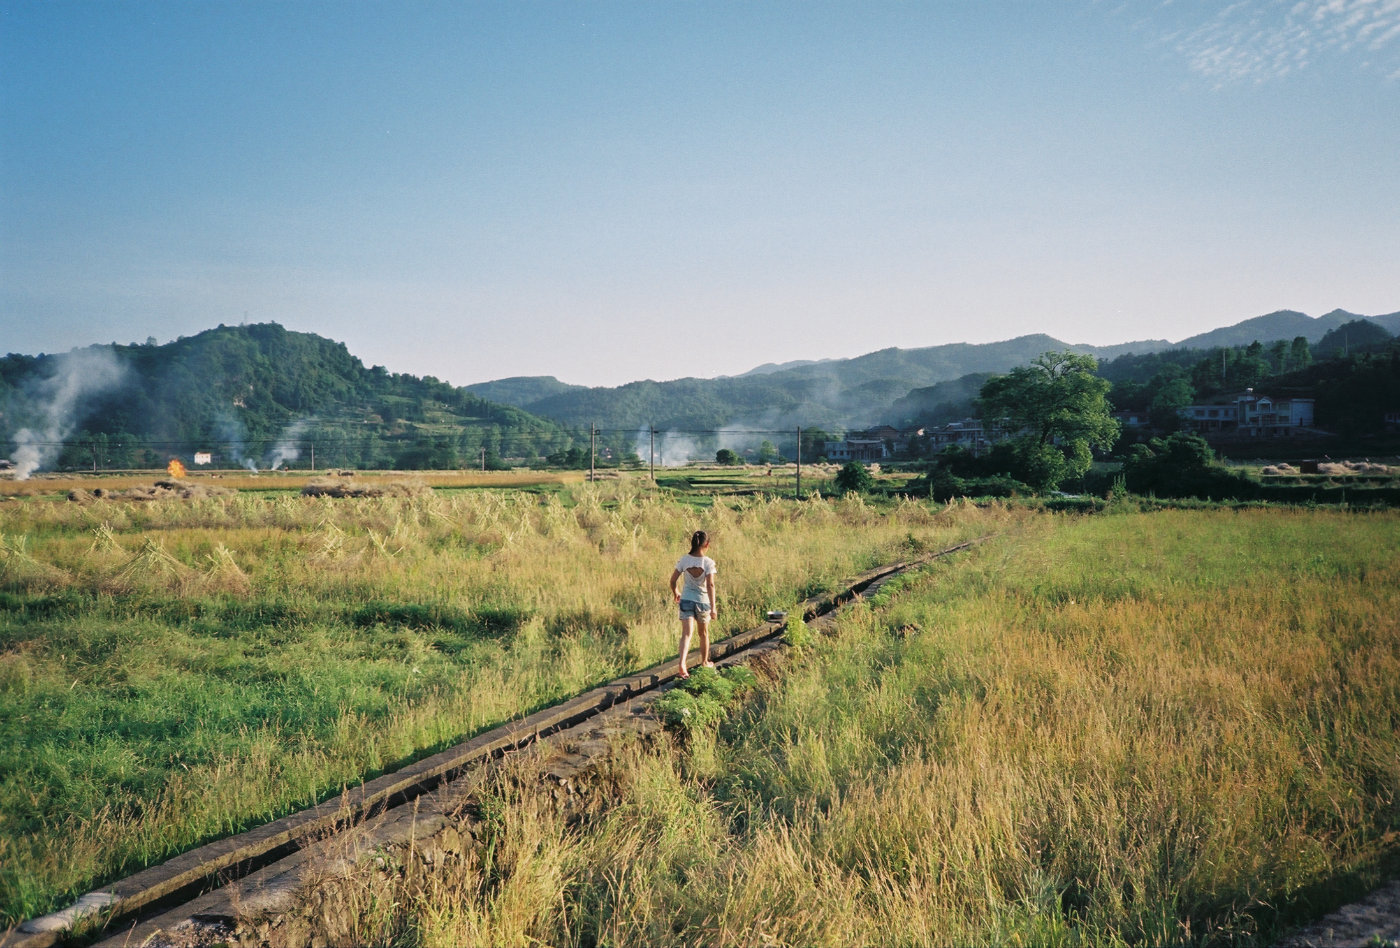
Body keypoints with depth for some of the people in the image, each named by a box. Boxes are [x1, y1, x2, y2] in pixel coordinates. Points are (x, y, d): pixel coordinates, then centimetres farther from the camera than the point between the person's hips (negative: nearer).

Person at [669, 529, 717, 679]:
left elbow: (673, 580, 1)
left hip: (686, 600, 1)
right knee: (704, 633, 20)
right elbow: (710, 585, -20)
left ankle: (682, 665, -23)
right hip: (703, 601, -1)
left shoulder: (684, 560, -5)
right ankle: (705, 662, 38)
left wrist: (675, 593, 21)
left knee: (686, 633, -4)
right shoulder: (708, 562, -14)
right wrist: (713, 607, -18)